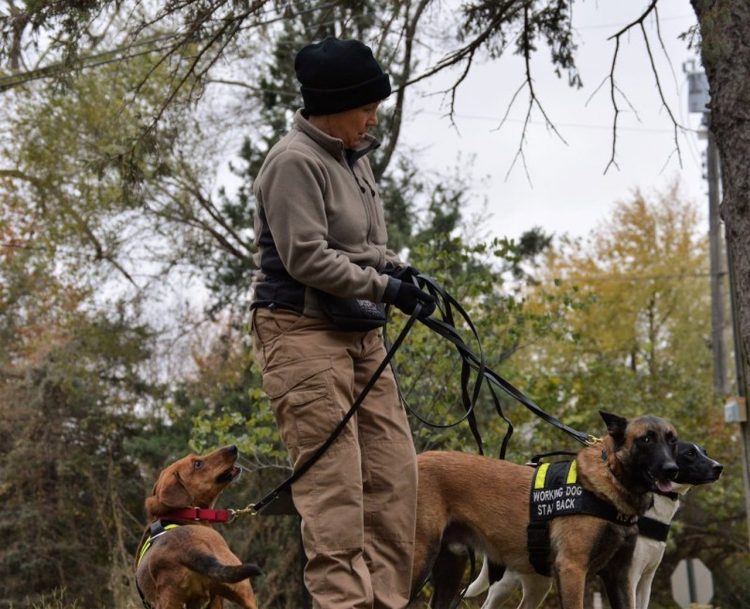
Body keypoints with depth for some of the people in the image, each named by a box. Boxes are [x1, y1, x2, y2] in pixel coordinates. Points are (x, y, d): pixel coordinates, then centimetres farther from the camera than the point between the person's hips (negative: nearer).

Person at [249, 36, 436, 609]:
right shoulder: (295, 163, -13)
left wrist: (398, 270, 4)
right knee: (334, 479, -11)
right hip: (303, 331, -9)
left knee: (394, 471, 5)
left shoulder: (353, 156, 14)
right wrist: (384, 286, -13)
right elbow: (306, 258, -19)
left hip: (360, 335, 9)